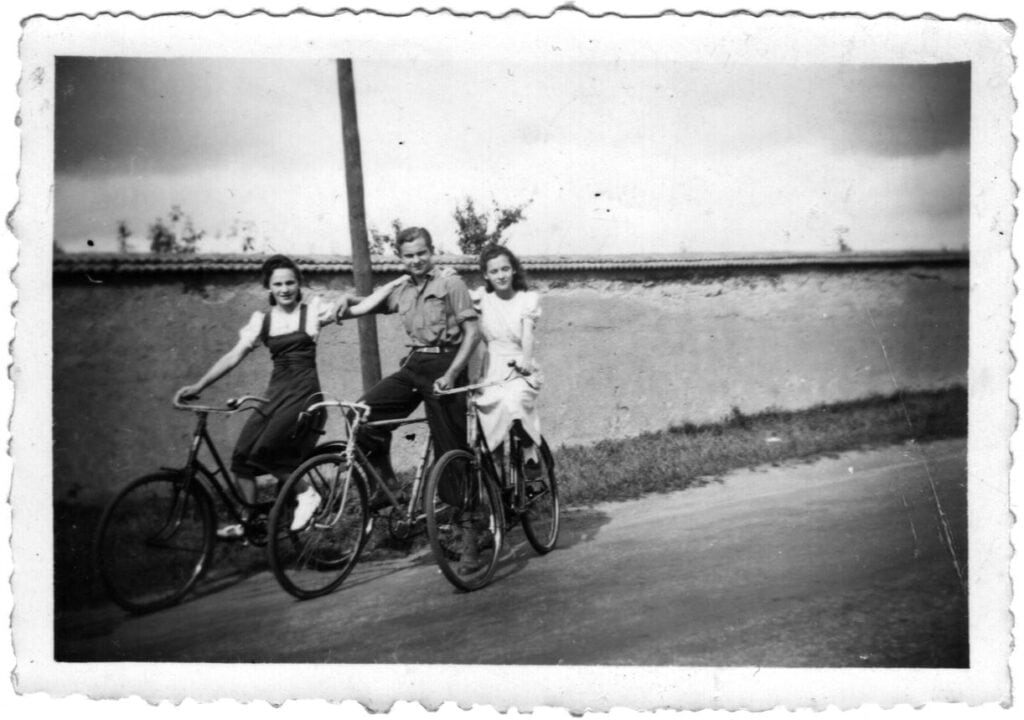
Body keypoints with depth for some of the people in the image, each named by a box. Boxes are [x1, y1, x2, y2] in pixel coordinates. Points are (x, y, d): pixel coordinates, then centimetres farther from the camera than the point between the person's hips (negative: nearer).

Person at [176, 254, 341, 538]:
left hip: (303, 392, -5)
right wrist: (198, 385, -1)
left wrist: (342, 303, -30)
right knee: (241, 456, -4)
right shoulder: (262, 320, 9)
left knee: (264, 452, -19)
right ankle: (248, 522, 9)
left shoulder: (312, 310, 1)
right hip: (275, 393, 5)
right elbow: (233, 356, 5)